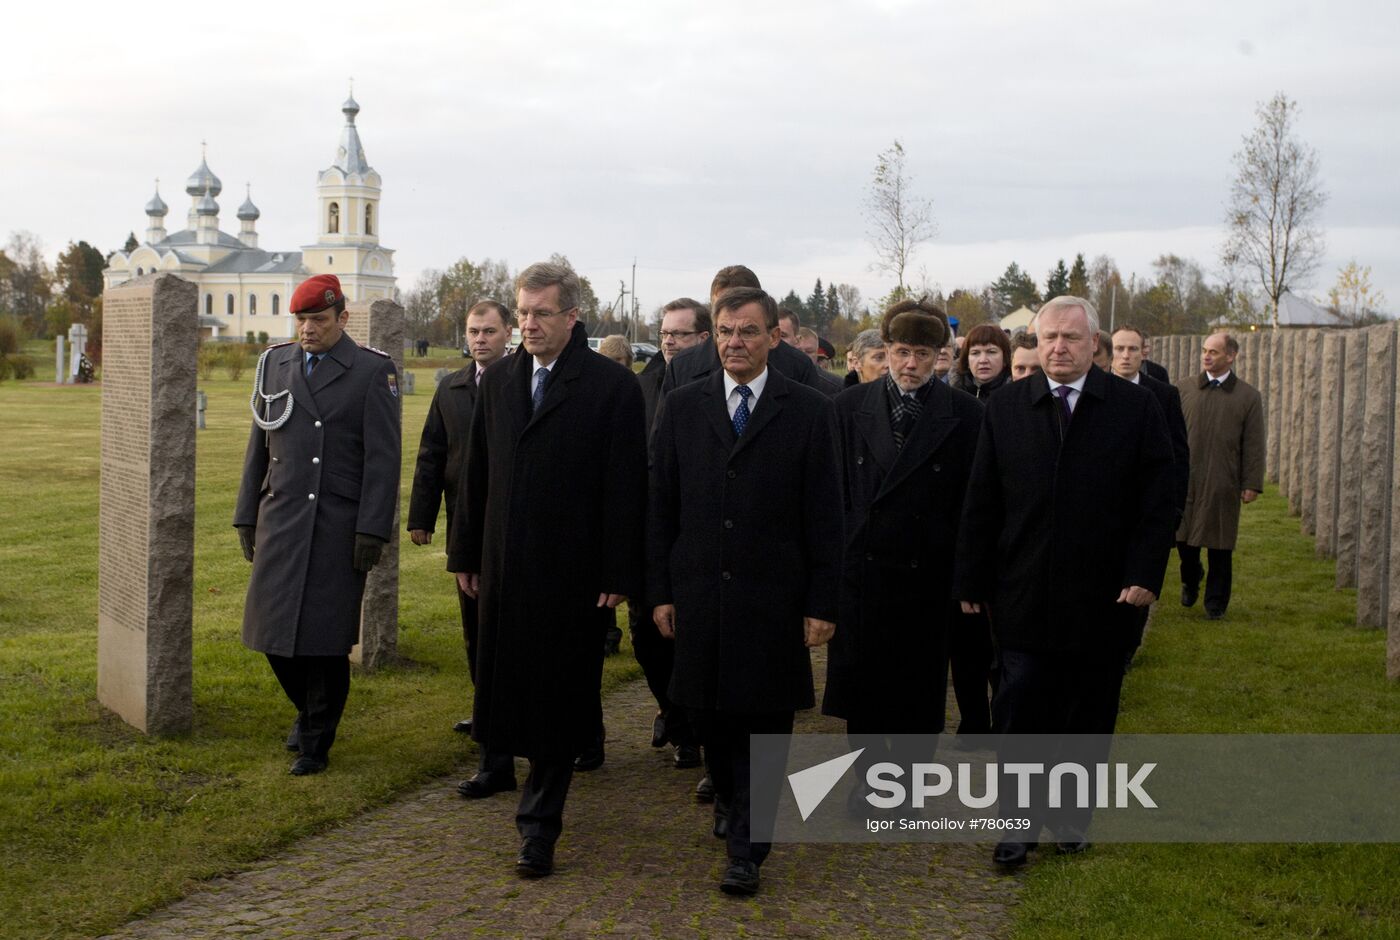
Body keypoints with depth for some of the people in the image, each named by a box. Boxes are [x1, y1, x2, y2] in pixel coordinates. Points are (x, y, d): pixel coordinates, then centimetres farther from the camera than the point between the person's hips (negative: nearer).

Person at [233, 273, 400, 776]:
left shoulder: (373, 371, -3)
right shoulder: (275, 364, 11)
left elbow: (383, 458, -6)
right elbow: (258, 447, 15)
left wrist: (372, 531, -11)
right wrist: (246, 517, 12)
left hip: (339, 527, -4)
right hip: (280, 522, 4)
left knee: (326, 639, 0)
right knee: (274, 632, 5)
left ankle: (316, 742, 17)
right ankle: (309, 710, 32)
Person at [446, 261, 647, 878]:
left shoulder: (613, 387, -7)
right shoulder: (497, 382, 9)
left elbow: (625, 489, -8)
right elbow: (476, 475, 13)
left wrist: (617, 575, -11)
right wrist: (465, 555, 12)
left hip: (573, 573, -5)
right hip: (505, 569, 5)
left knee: (557, 696, 2)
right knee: (510, 685, 11)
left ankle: (539, 822, 11)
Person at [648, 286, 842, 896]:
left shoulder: (807, 411, -1)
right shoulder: (682, 407, 6)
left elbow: (823, 517, -1)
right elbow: (662, 506, 7)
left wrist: (822, 604, -5)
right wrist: (660, 591, 2)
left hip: (772, 598, -2)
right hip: (698, 594, 2)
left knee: (764, 723, 1)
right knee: (707, 712, 11)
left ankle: (747, 850, 12)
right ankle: (728, 799, 38)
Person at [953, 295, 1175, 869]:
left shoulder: (1136, 407, 0)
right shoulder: (1005, 407, 4)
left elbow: (1157, 502, 0)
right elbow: (981, 501, 5)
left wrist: (1143, 575, -9)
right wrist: (972, 581, 2)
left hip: (1100, 599, 0)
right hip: (1022, 599, 0)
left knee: (1087, 721, 10)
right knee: (1019, 716, 2)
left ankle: (1071, 822, 25)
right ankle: (1018, 823, 16)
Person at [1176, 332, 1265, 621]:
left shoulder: (1248, 396, 1)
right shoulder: (1183, 388, 6)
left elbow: (1254, 445, 1)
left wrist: (1252, 484, -4)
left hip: (1223, 485, -2)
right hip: (1184, 480, 2)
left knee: (1220, 547, 4)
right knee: (1184, 538, 7)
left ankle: (1216, 601, 17)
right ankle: (1191, 579, 36)